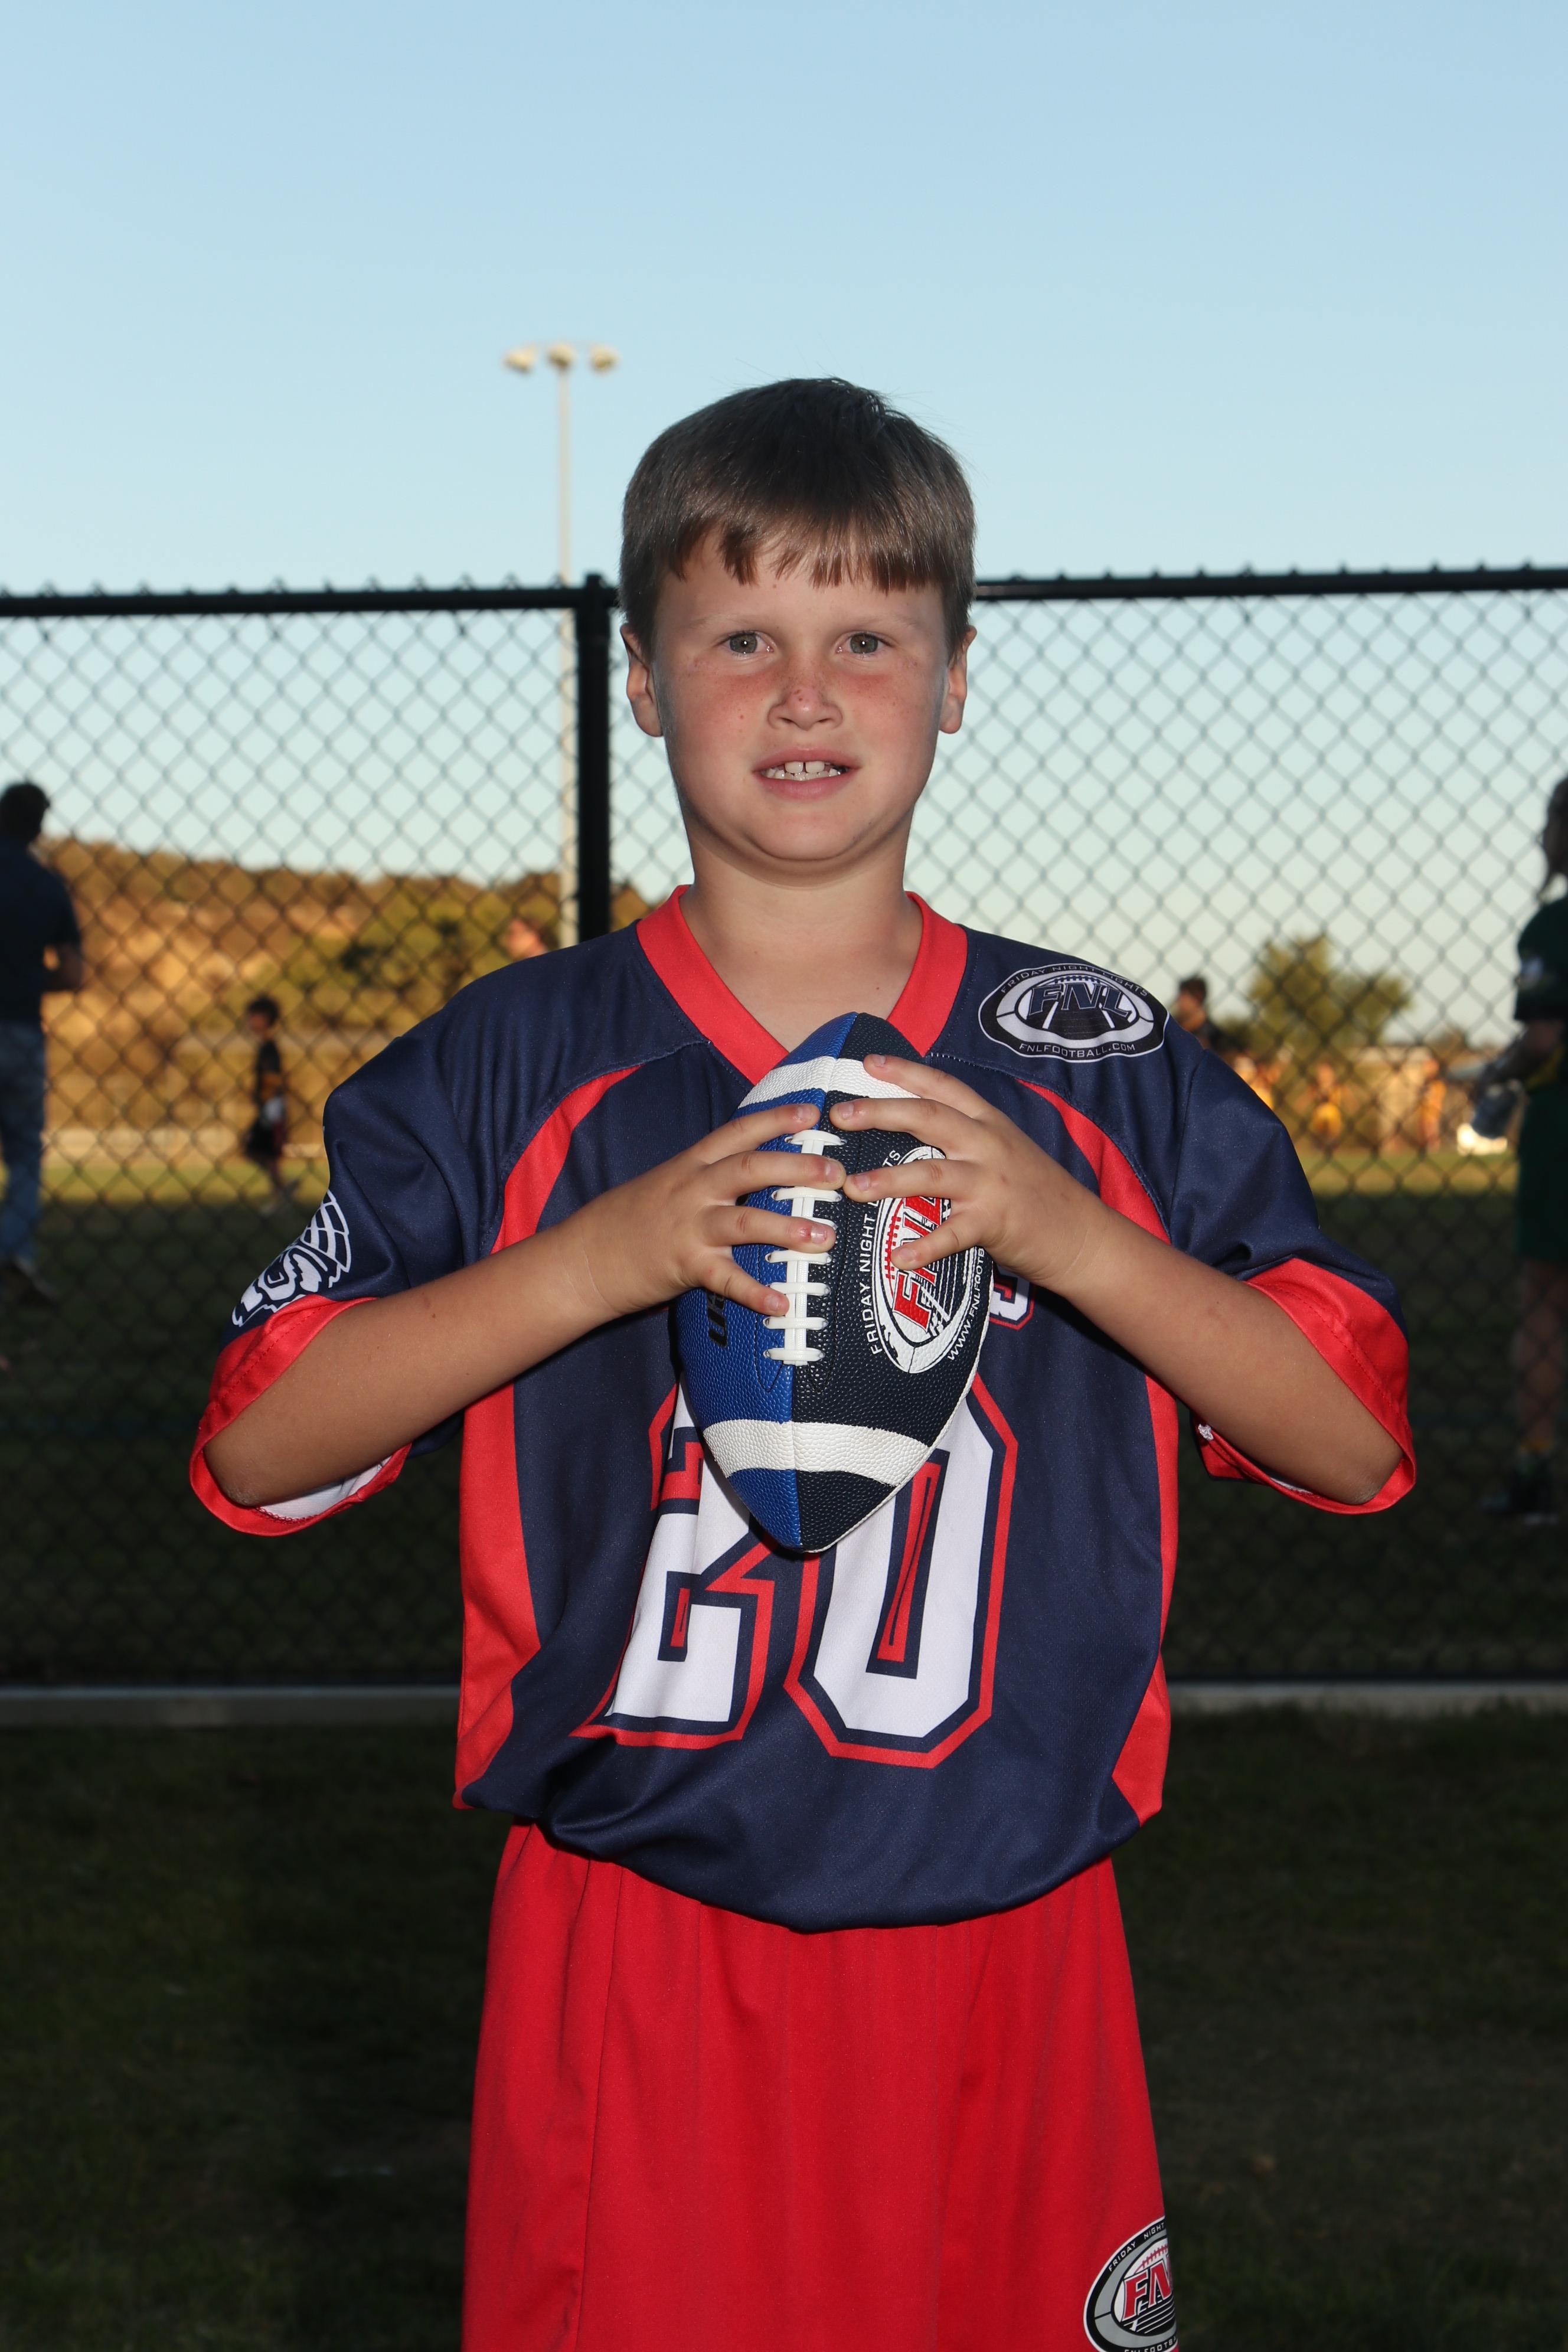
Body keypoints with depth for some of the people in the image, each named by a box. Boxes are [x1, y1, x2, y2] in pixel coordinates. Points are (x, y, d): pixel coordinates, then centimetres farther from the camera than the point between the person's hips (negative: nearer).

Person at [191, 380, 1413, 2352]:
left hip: (1008, 1956, 1)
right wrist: (600, 1259, -18)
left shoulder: (1101, 1066, 4)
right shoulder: (515, 1064, 1)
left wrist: (1071, 1238, -16)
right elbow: (257, 1448, -6)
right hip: (635, 1955, -1)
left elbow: (1356, 1442, -1)